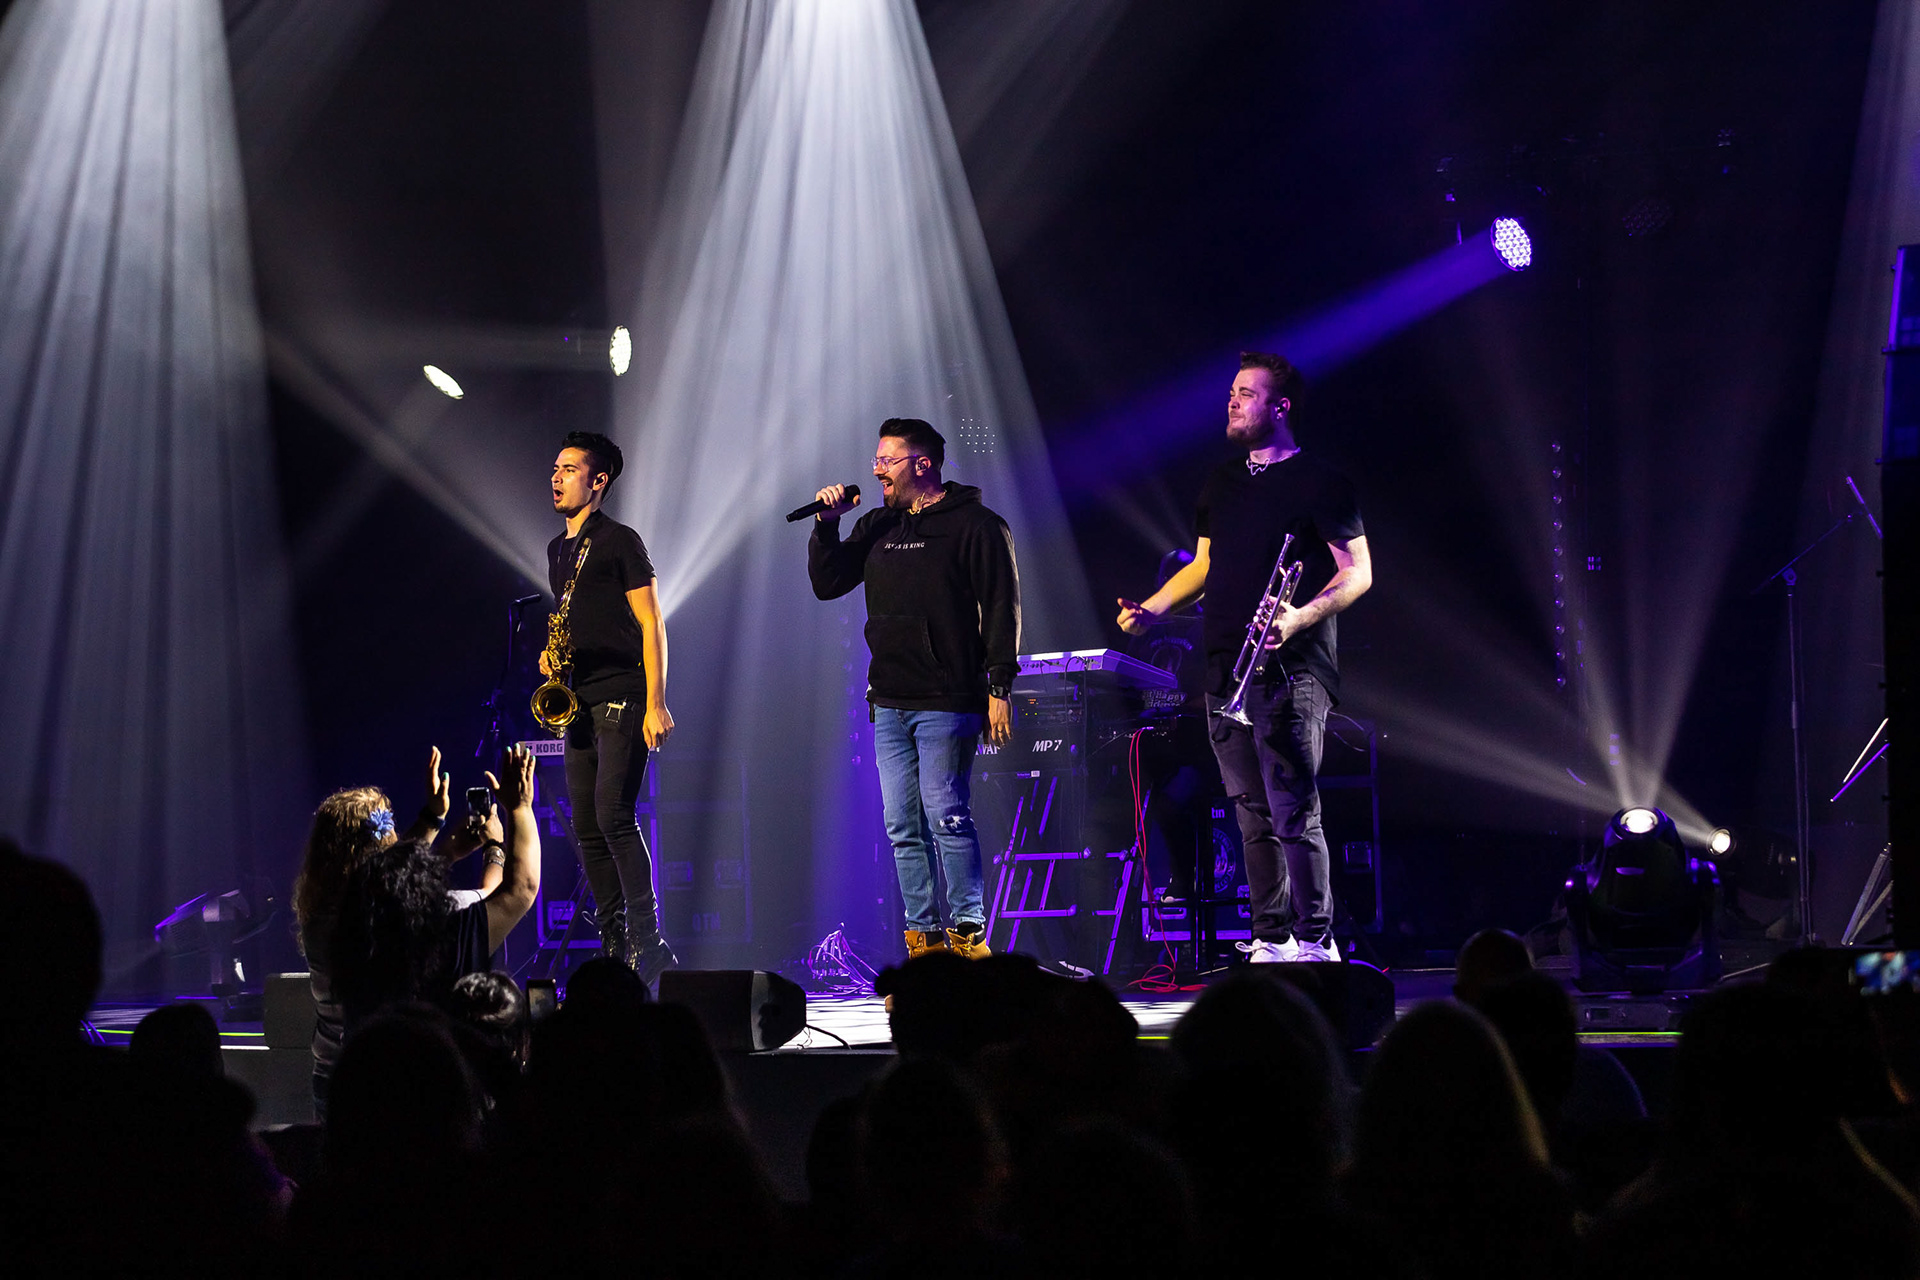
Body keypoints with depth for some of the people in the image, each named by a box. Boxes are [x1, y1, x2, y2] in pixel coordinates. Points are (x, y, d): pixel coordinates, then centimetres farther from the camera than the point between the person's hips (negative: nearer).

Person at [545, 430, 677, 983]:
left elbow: (651, 625, -8)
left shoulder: (619, 542, -4)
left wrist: (656, 704, -15)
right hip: (579, 702, 8)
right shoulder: (558, 549, 18)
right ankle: (614, 947, 10)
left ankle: (648, 943, -13)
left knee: (613, 816, -17)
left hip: (622, 697, -8)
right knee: (586, 829, 5)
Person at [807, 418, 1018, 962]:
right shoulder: (878, 527, 17)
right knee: (903, 827, 4)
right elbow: (827, 584, 19)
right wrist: (827, 526, 4)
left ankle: (968, 935, -3)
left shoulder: (976, 526, -2)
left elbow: (1002, 611, -7)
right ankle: (923, 942, 8)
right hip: (889, 703, 7)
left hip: (946, 702, -7)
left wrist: (999, 688, -14)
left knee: (945, 815, -11)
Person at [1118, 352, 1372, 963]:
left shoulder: (1317, 480, -2)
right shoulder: (1222, 483, 19)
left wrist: (1301, 617, -21)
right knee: (1252, 813, 8)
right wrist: (1152, 609, 12)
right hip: (1225, 667, 7)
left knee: (1292, 810, -12)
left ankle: (1316, 942, -7)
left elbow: (1358, 573, -6)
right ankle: (1271, 941, 13)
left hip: (1290, 667, -7)